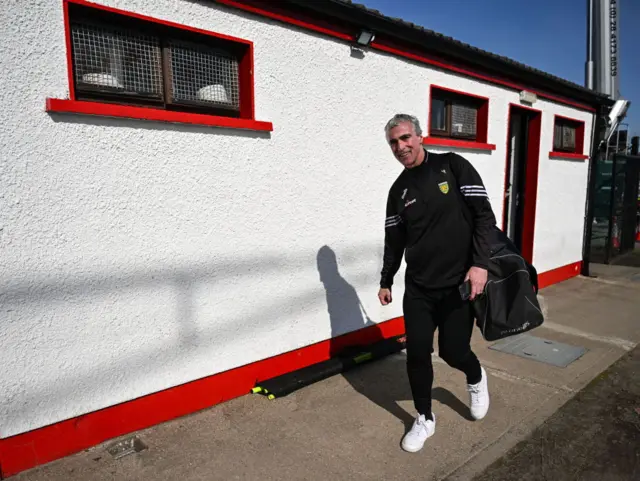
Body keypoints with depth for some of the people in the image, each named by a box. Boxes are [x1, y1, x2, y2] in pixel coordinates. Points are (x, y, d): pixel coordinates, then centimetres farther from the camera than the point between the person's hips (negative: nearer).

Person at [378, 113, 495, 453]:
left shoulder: (454, 167, -5)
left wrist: (480, 263, -18)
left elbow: (484, 215, -8)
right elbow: (394, 241, 13)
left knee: (452, 351, 4)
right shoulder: (399, 190, 6)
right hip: (418, 288, 3)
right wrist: (386, 281, 17)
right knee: (417, 354, 1)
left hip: (459, 284, -3)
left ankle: (476, 379, 41)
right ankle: (424, 419, 24)